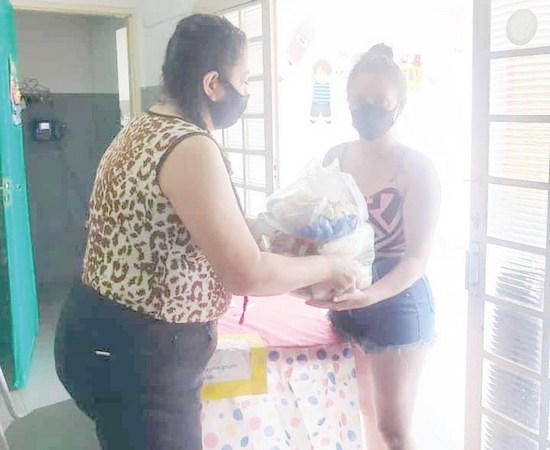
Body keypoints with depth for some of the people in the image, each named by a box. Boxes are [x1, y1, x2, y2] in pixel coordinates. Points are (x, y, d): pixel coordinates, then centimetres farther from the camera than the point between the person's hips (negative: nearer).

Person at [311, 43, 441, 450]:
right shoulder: (335, 158, 1)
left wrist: (370, 294, -36)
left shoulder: (415, 168, -16)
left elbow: (418, 257, -20)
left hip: (396, 303, -5)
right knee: (368, 412, 21)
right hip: (346, 302, 6)